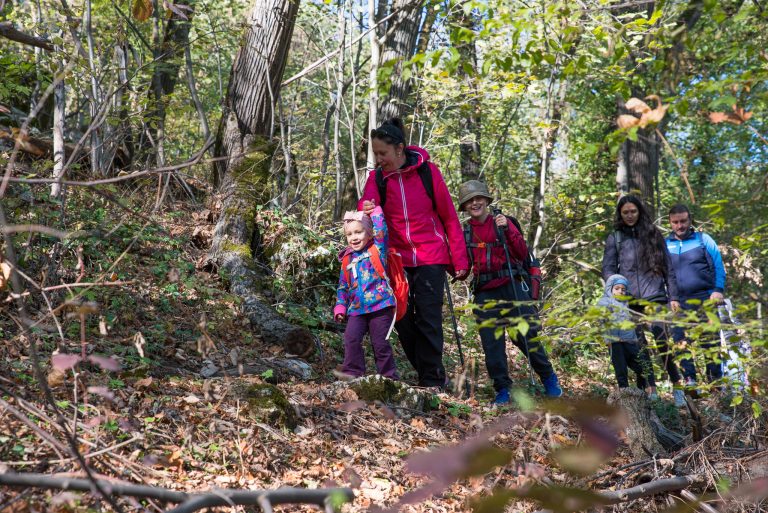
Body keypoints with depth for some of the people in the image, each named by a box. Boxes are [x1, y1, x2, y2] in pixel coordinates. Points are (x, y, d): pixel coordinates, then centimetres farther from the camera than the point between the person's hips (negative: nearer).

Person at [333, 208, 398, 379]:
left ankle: (389, 376, 14)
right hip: (357, 309, 4)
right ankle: (353, 373, -3)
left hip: (380, 306, -4)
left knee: (380, 344, 0)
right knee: (351, 339, -13)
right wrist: (340, 307, 9)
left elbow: (380, 229, -14)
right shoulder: (347, 259, 15)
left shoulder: (377, 249, 4)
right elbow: (343, 287, 19)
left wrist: (374, 211, -2)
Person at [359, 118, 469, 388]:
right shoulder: (377, 177, 2)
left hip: (431, 257, -3)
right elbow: (367, 202, -18)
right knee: (402, 319, 4)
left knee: (428, 320, -6)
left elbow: (449, 217, -1)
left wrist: (460, 261, -2)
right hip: (397, 258, 3)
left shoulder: (427, 171, -5)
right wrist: (366, 208, -43)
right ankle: (431, 375, 19)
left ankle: (432, 381, 4)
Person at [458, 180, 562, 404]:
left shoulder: (502, 222, 3)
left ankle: (549, 379, 19)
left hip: (511, 288, -2)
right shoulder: (465, 232, 9)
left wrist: (507, 229, -16)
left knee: (527, 336, -3)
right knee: (491, 344, 0)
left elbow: (522, 254, -6)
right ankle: (502, 389, 14)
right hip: (485, 294, 2)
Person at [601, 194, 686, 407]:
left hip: (655, 296, -1)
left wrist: (673, 297, 6)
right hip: (629, 301, 1)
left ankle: (677, 385, -2)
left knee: (661, 340, -14)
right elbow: (608, 268, 8)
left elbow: (668, 268, 12)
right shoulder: (614, 238, 11)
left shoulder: (653, 234, 12)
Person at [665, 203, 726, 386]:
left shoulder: (703, 239, 6)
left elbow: (718, 266, 2)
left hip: (704, 300, -2)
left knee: (710, 340, -1)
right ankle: (689, 379, 8)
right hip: (678, 302, 2)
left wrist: (718, 290, -9)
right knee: (681, 342, 1)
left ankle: (715, 379, 6)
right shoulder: (664, 245, 11)